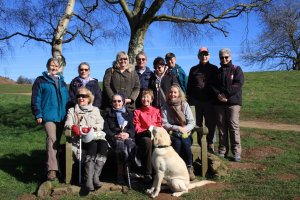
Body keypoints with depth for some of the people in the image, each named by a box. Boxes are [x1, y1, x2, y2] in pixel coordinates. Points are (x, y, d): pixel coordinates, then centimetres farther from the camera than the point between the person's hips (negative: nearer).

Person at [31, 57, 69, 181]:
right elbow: (36, 99, 0)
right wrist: (38, 115, -8)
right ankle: (52, 169, -27)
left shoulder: (62, 82, 20)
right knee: (51, 139, -22)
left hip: (61, 116, 5)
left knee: (57, 141, 10)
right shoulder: (40, 81, 6)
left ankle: (53, 166, 22)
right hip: (48, 115, -5)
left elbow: (67, 99, 21)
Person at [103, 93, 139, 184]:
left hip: (127, 137, 1)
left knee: (130, 144, -33)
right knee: (120, 144, -35)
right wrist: (115, 136, -12)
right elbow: (105, 129, 5)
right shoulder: (108, 113, 17)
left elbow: (132, 128, 12)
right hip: (113, 138, -1)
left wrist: (128, 134, -11)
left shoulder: (129, 113, 24)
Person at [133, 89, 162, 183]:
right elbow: (137, 128, 6)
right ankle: (147, 174, -34)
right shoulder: (137, 111, 15)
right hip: (142, 135, -1)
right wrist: (147, 131, -10)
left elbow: (159, 124, 15)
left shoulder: (156, 110, 21)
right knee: (148, 142, -38)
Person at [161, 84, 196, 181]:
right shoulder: (165, 107, 3)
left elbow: (192, 122, 0)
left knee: (185, 143, -30)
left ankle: (189, 168, -17)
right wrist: (177, 128, -18)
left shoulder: (185, 105, 5)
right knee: (177, 143, -31)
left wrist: (185, 129, -19)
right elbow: (164, 124, -5)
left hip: (185, 134, 1)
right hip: (172, 134, -1)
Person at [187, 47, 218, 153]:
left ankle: (210, 144, 8)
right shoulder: (194, 69, 12)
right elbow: (189, 85, 12)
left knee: (211, 123, -1)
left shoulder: (214, 69, 9)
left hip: (209, 101, -1)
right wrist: (189, 99, 5)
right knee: (198, 123, 7)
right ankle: (200, 144, 16)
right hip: (197, 101, 1)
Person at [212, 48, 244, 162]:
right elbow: (213, 85, 8)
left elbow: (238, 84, -7)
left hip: (233, 102, -3)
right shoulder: (218, 71, 18)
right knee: (221, 127, 5)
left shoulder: (236, 69, 7)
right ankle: (222, 151, 11)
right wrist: (218, 95, -11)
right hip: (219, 102, 4)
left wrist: (226, 94, -14)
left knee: (234, 126, -8)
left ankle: (236, 152, -3)